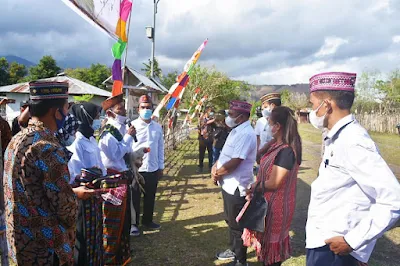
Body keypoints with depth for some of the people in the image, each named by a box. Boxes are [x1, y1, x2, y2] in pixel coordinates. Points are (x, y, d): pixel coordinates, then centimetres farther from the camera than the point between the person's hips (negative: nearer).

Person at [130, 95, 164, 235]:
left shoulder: (158, 127, 5)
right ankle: (133, 223, 24)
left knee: (150, 197, 17)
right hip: (136, 169, -4)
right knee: (135, 198, 9)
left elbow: (160, 147, 9)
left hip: (153, 169, 4)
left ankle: (147, 220, 35)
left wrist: (161, 167, 9)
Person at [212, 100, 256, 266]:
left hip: (236, 186, -10)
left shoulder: (246, 134, -23)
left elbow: (234, 162, -27)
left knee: (237, 225, 6)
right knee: (230, 221, 24)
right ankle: (233, 250, 43)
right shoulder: (236, 131, 10)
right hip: (229, 184, 10)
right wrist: (215, 166, -2)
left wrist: (218, 173, -12)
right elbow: (225, 154, 16)